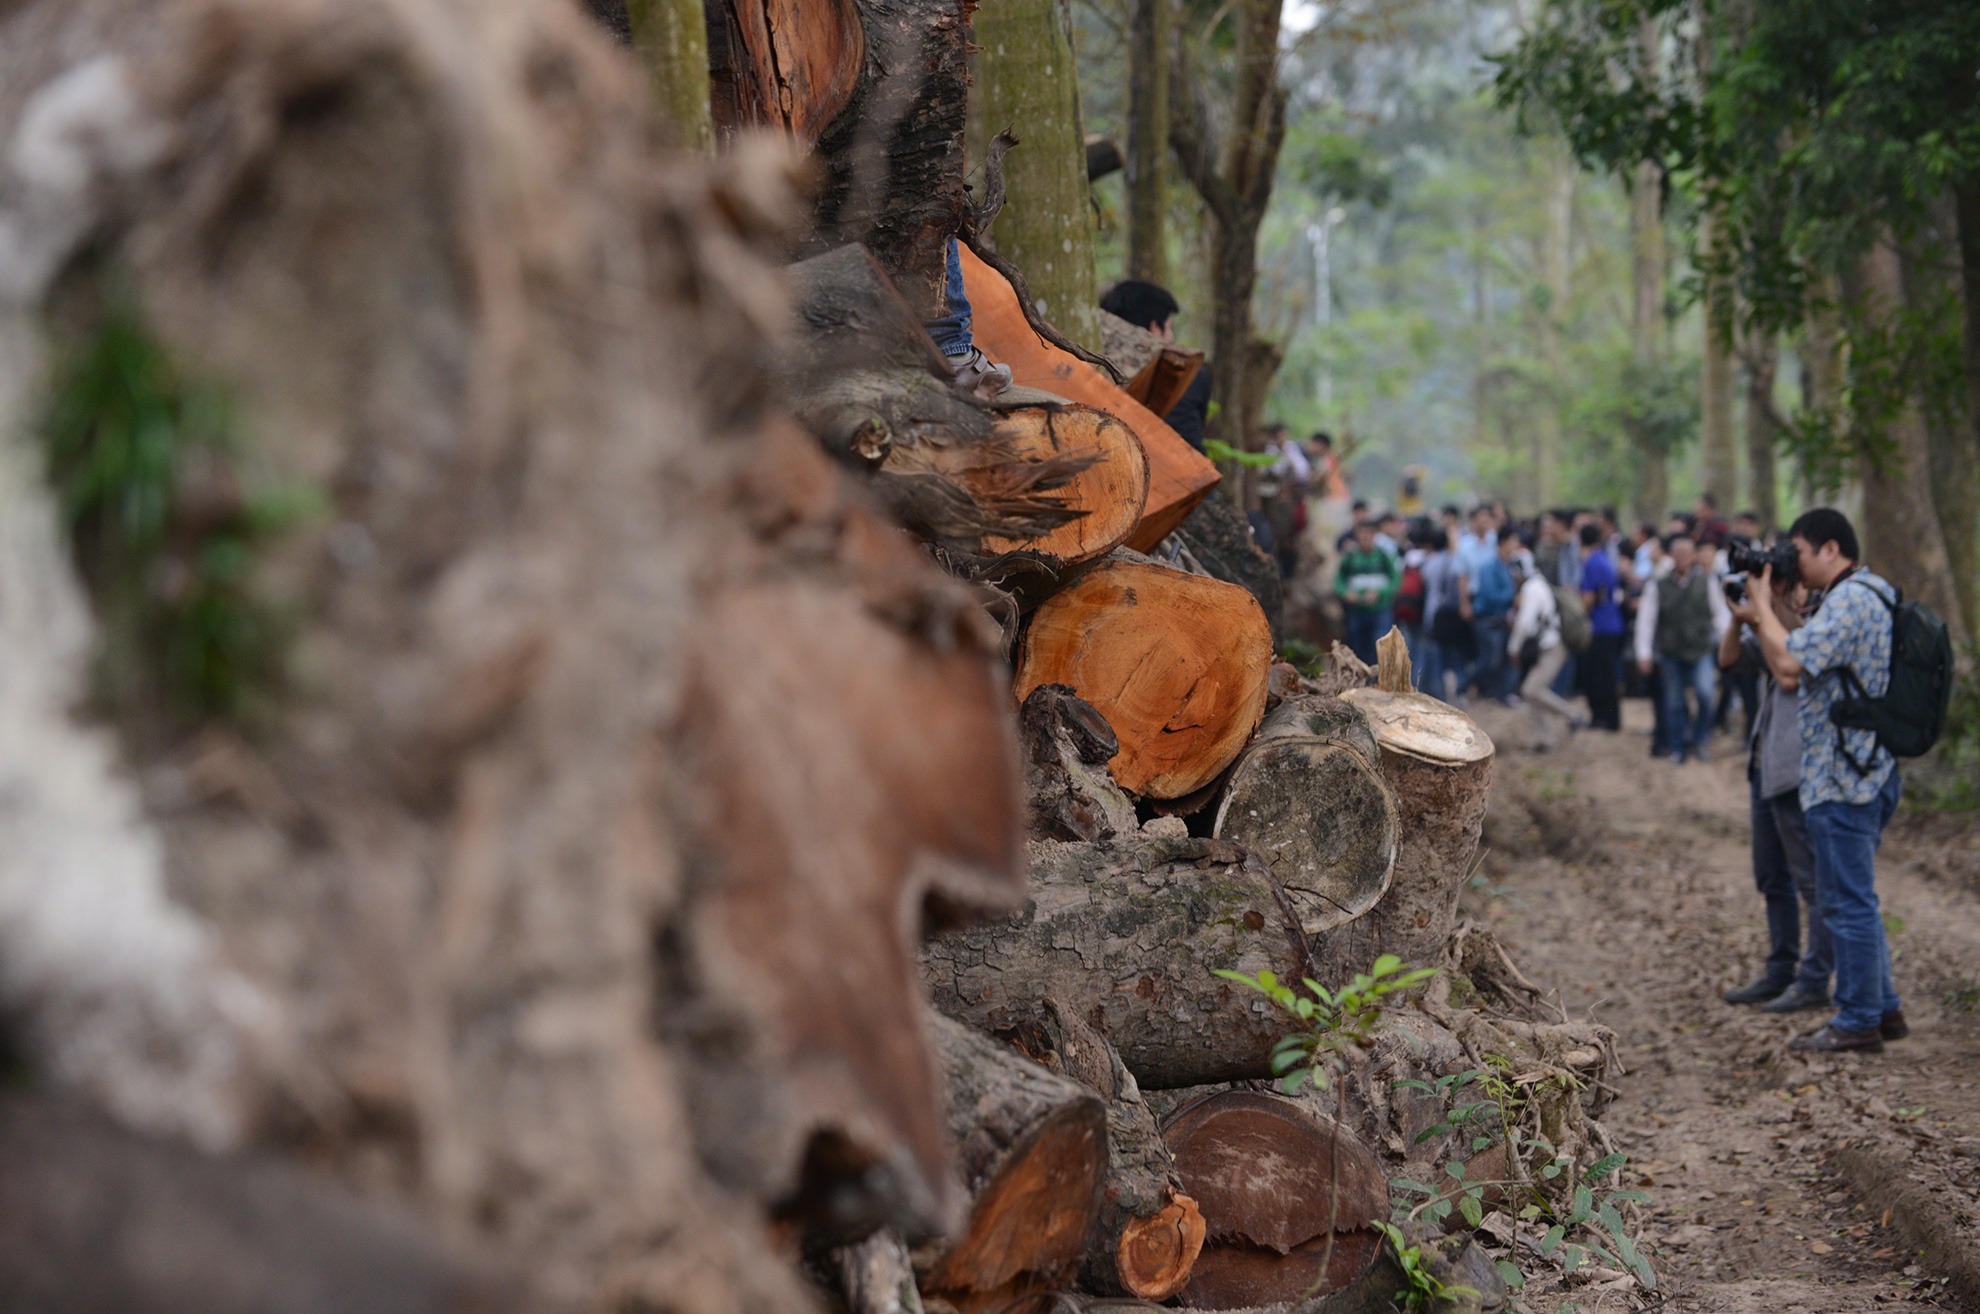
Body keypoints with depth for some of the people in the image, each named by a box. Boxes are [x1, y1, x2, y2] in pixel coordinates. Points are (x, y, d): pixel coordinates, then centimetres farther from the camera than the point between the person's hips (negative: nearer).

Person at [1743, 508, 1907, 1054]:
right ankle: (1882, 1008, 24)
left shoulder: (1849, 600, -18)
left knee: (1848, 901, -3)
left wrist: (1763, 604, -14)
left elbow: (1789, 664, -27)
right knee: (1856, 899, 18)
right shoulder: (1869, 595, 17)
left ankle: (1858, 1021, 3)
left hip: (1842, 781, -11)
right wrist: (1759, 615, 10)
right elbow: (1809, 658, 19)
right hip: (1864, 774, 11)